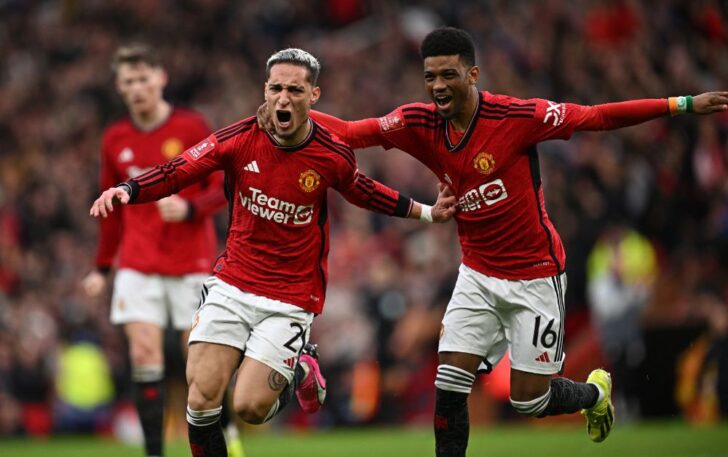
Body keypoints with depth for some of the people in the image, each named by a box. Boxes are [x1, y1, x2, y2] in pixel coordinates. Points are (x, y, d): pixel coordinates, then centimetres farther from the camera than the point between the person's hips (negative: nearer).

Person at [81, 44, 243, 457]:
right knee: (144, 354, -9)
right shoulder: (115, 140, 6)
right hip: (138, 264, 3)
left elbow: (224, 187, -4)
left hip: (191, 262, -3)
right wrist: (102, 267, 16)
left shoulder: (192, 127, -5)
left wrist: (189, 208, -23)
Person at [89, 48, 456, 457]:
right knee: (202, 398, -10)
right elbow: (176, 174, -10)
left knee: (251, 407, -12)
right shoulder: (240, 139, -9)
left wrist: (426, 213, 13)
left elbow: (364, 192, 12)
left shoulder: (333, 155, -9)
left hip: (291, 300, -2)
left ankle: (299, 372, 21)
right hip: (231, 286, 2)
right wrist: (126, 191, -27)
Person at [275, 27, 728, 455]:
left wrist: (683, 104, -17)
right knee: (449, 385, -8)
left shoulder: (517, 116, -20)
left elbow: (596, 117, -14)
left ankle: (596, 392, 34)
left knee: (528, 398, 2)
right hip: (478, 273, 4)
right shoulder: (420, 124, -8)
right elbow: (350, 133, -11)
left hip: (535, 275, -4)